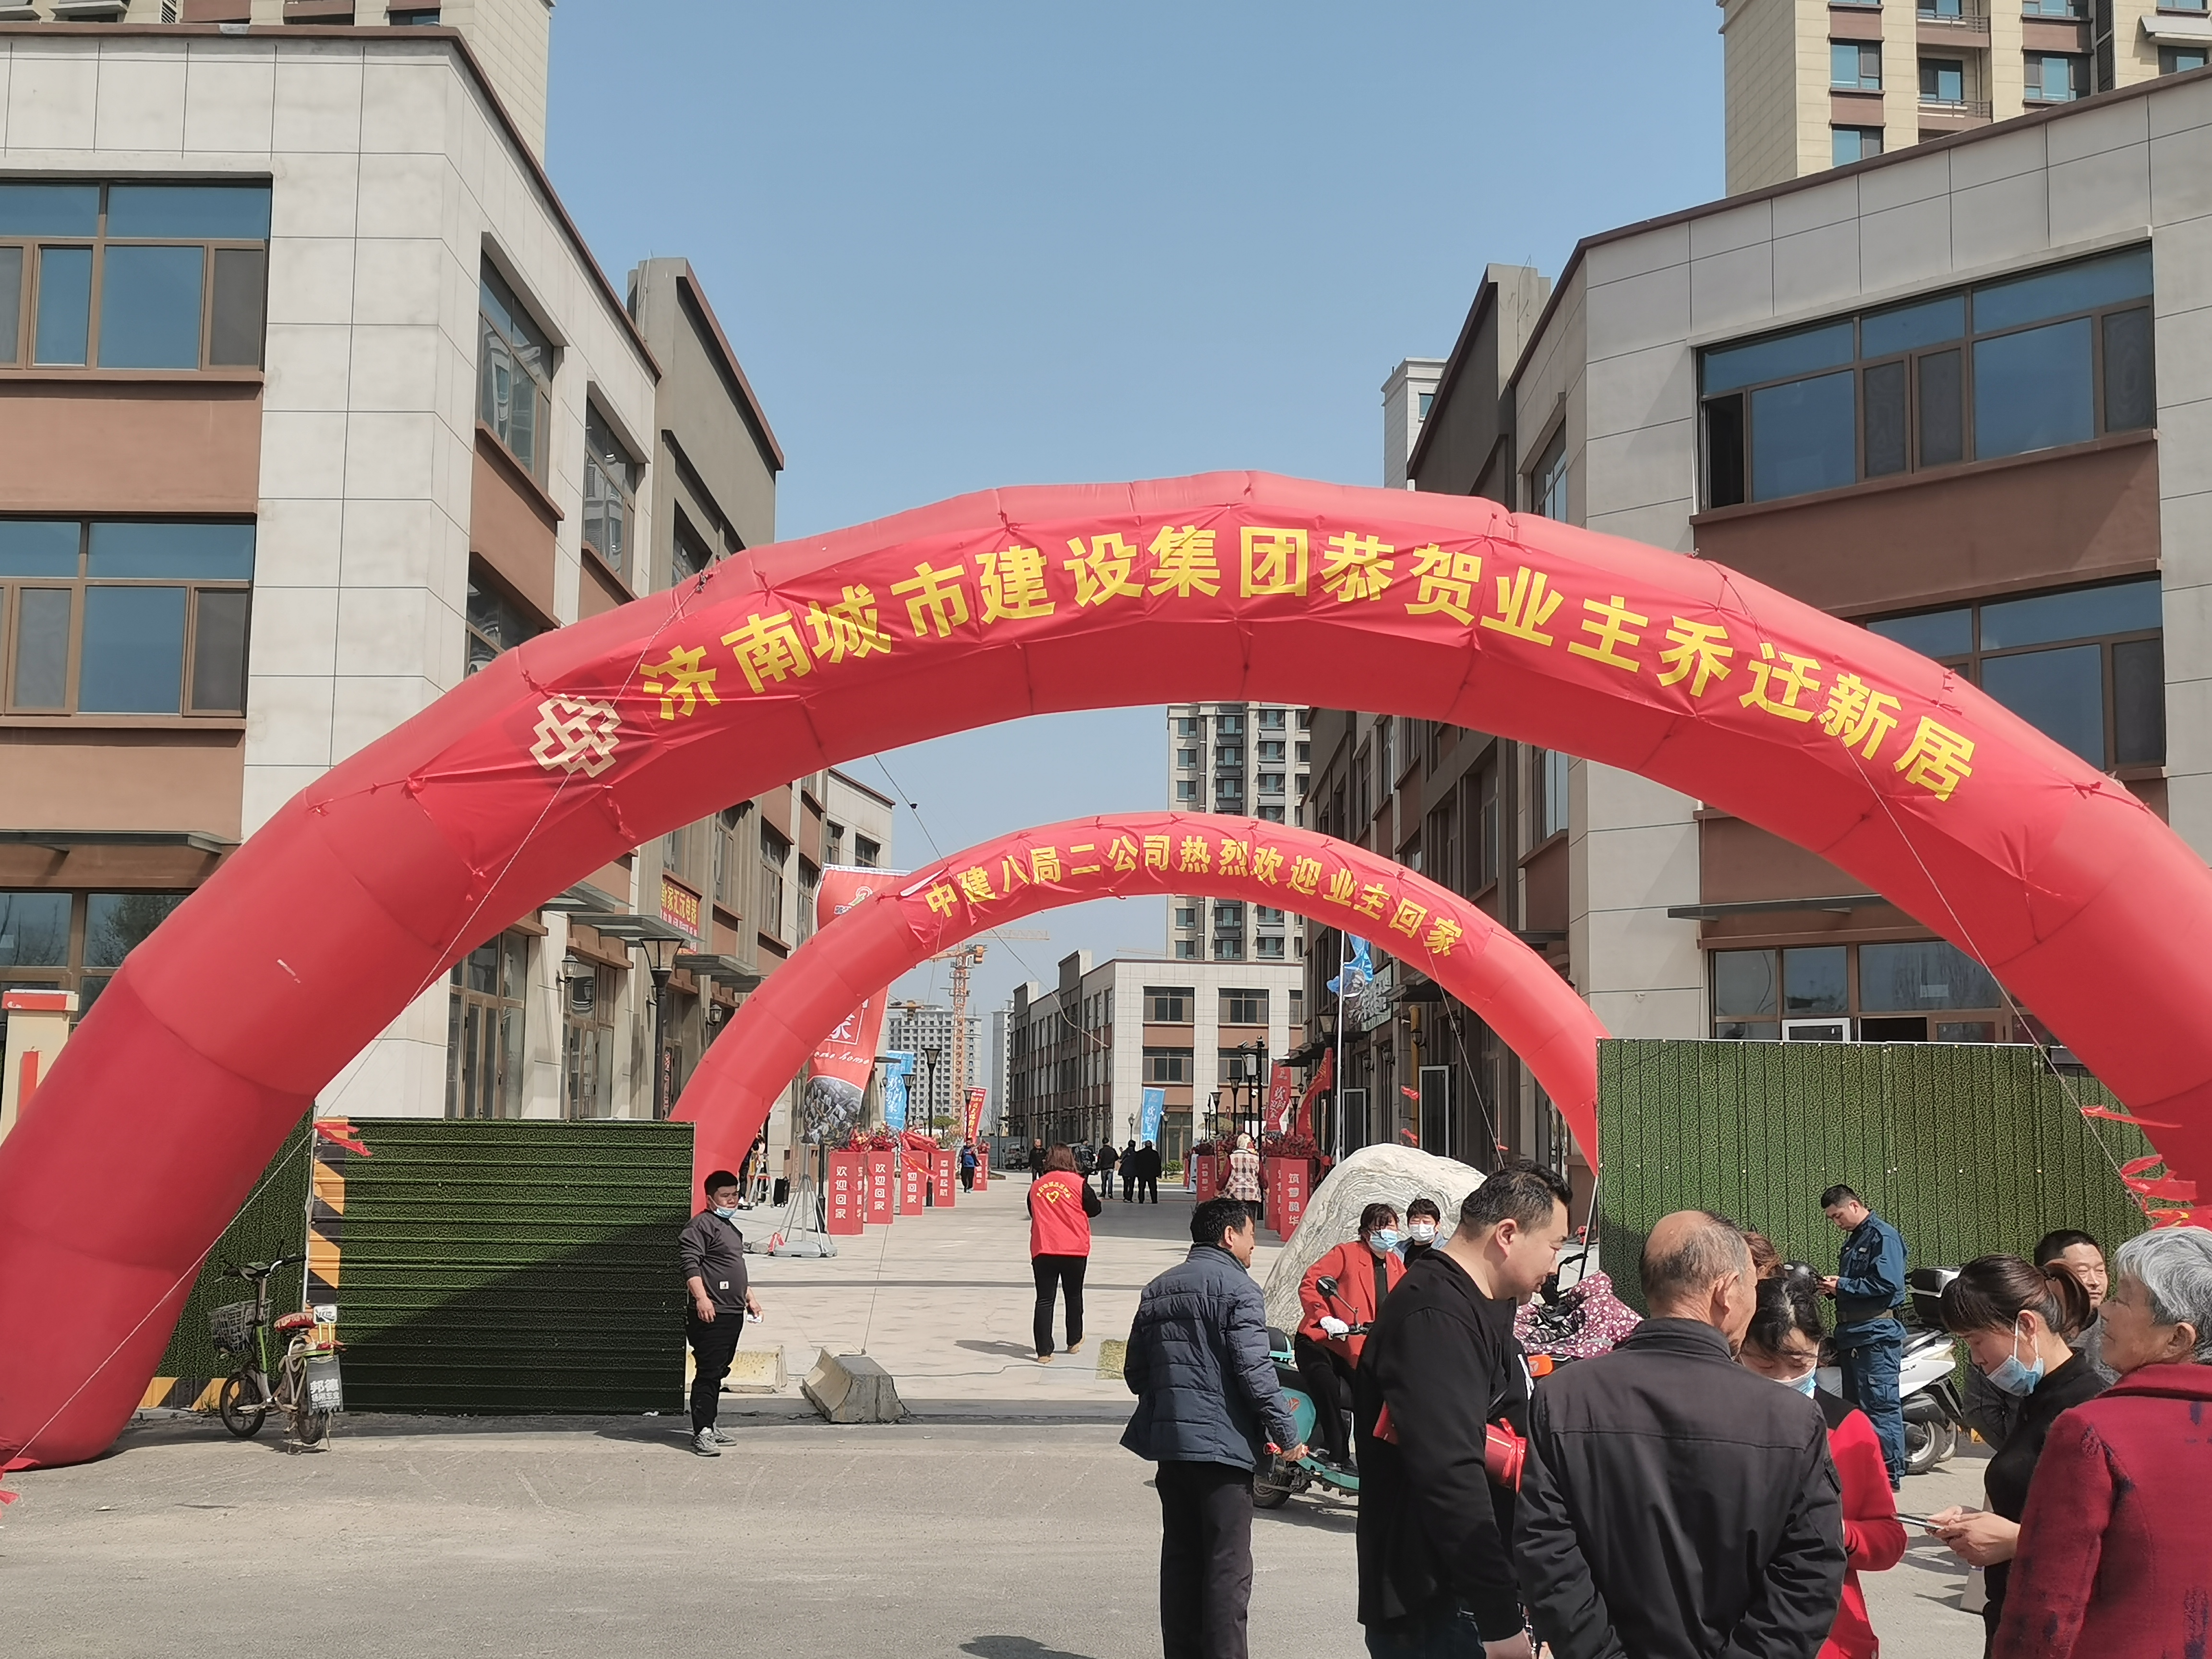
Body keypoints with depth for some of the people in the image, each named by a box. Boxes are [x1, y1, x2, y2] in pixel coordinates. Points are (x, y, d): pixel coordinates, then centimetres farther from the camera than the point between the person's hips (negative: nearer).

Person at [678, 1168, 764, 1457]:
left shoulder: (730, 1226, 22)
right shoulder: (701, 1225, -10)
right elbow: (690, 1263, -20)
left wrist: (749, 1296, 32)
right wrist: (701, 1297, -28)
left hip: (732, 1313, 10)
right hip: (710, 1314, -10)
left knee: (719, 1372, 14)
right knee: (708, 1373, -10)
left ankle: (709, 1426, 22)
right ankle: (702, 1433, -10)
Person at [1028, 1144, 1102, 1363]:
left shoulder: (1037, 1186, 3)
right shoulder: (1077, 1182, -4)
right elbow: (1095, 1208, 4)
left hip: (1043, 1249, 1)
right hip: (1074, 1249, -1)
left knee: (1044, 1300, 1)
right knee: (1073, 1296, 18)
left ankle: (1044, 1351, -5)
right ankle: (1074, 1342, 30)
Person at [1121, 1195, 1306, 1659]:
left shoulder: (1158, 1290, 13)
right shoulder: (1237, 1288, -10)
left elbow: (1135, 1370, 16)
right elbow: (1255, 1371, -16)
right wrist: (1287, 1433, -9)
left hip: (1169, 1442, 7)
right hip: (1223, 1443, -7)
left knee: (1180, 1557, 13)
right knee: (1227, 1567, -3)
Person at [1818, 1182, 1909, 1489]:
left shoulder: (1884, 1237, -8)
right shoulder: (1852, 1241, 22)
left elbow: (1888, 1284, -19)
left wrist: (1842, 1286, -14)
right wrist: (1833, 1287, 6)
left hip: (1876, 1335, -10)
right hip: (1853, 1336, 10)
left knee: (1881, 1406, -10)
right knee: (1854, 1406, 13)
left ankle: (1892, 1473, -7)